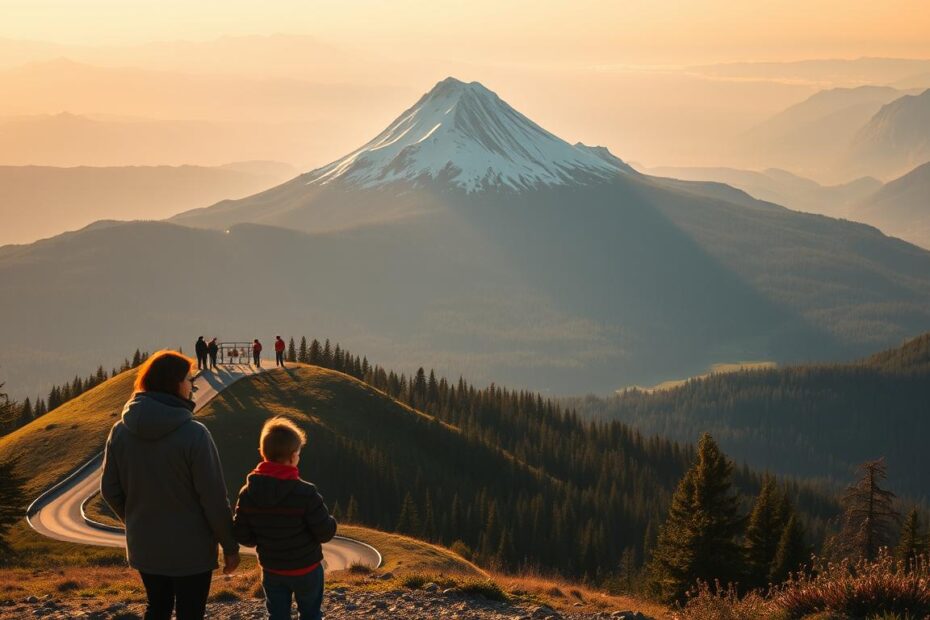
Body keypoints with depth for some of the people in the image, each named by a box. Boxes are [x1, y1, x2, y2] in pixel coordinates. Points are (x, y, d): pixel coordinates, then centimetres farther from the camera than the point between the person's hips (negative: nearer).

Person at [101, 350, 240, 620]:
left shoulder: (120, 431, -6)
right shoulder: (194, 434, -22)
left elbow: (110, 490, 2)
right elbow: (214, 498, -18)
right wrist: (230, 546, -6)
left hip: (143, 547, 5)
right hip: (190, 550, -5)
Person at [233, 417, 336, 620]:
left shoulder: (248, 494, -11)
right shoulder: (306, 494, -24)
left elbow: (242, 536, -5)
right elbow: (325, 533, -19)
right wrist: (331, 522, 4)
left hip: (272, 571, 3)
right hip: (306, 569, -3)